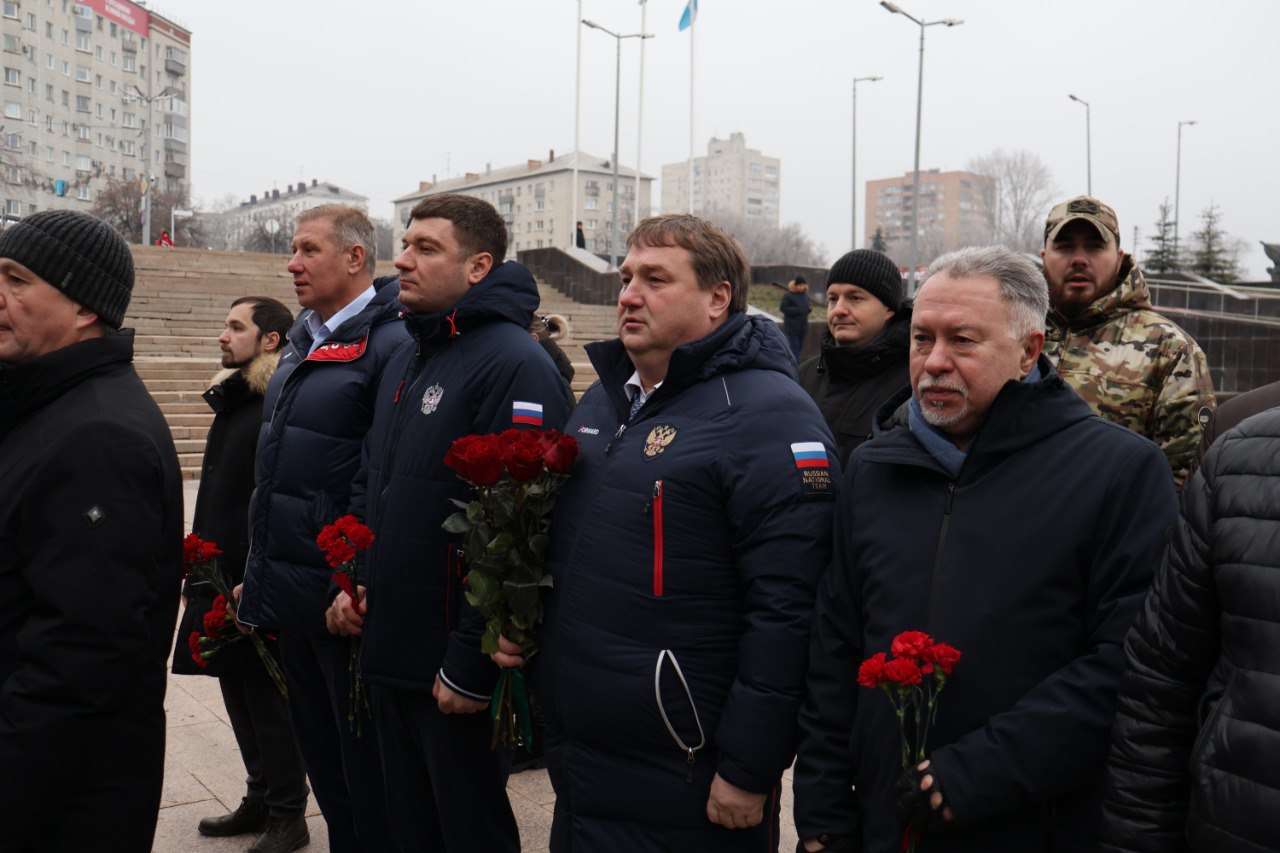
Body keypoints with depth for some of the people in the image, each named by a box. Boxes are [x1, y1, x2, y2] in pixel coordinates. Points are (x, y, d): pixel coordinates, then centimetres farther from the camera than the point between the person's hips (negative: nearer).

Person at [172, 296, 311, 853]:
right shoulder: (232, 401, 14)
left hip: (256, 582, -9)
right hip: (221, 578, 9)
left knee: (267, 698, 1)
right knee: (239, 691, 16)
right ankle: (260, 801, 30)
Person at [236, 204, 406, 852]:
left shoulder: (390, 345, -16)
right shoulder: (302, 342, 14)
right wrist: (259, 569, 19)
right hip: (289, 594, 9)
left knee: (363, 758, 6)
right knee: (319, 749, 20)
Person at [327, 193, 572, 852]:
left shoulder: (514, 364, -18)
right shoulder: (405, 359, 12)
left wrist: (469, 667, -21)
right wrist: (349, 579, 7)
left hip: (457, 676, -8)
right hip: (388, 657, 8)